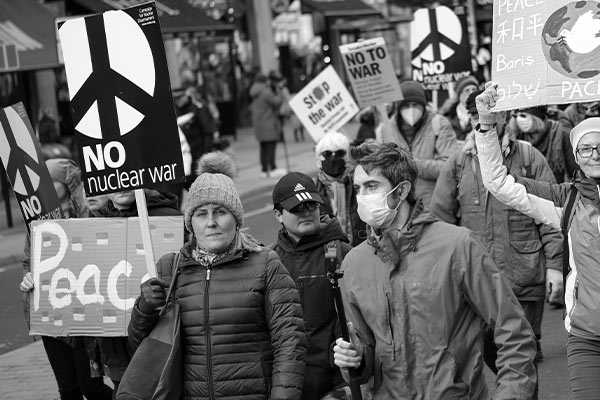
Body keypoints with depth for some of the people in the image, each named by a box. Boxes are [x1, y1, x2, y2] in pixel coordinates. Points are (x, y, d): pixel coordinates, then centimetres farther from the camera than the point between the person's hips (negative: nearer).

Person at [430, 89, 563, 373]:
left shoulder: (528, 157, 2)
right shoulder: (458, 164, 7)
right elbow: (440, 218, 8)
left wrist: (555, 264, -5)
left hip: (524, 278, -2)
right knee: (485, 352, 6)